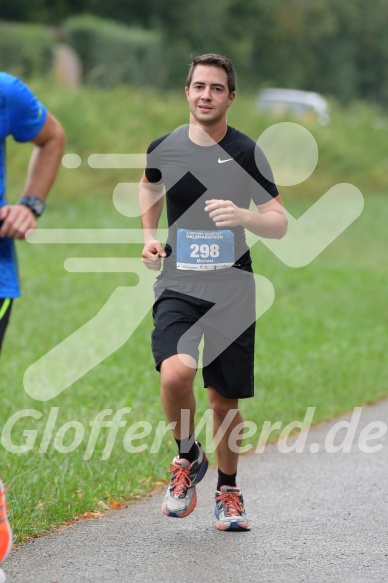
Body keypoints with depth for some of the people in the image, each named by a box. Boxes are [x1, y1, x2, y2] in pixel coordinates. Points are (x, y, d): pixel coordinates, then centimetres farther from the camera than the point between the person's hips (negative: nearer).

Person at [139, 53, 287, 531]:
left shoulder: (247, 154, -4)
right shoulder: (163, 148, 1)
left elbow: (279, 224, -4)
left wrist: (242, 215, -24)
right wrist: (149, 237, 13)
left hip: (232, 289, 0)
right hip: (177, 284, 0)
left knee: (225, 400, 6)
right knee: (175, 373, -25)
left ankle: (228, 491, 29)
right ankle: (188, 459, 2)